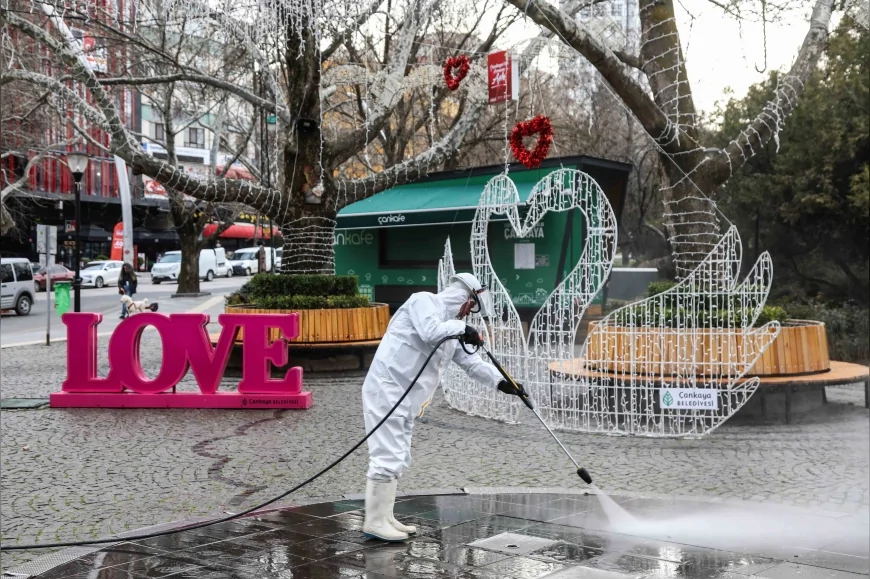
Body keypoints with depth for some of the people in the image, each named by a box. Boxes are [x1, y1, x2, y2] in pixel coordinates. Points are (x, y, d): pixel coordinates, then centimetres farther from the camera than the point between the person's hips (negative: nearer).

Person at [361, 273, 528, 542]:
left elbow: (472, 362, 20)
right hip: (386, 389, -10)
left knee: (398, 458, 13)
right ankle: (375, 522, -5)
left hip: (406, 399, 10)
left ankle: (384, 517, 22)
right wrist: (462, 328, -10)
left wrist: (501, 382, 10)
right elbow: (430, 332, -24)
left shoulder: (451, 326, 19)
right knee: (388, 456, -10)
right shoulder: (423, 300, -5)